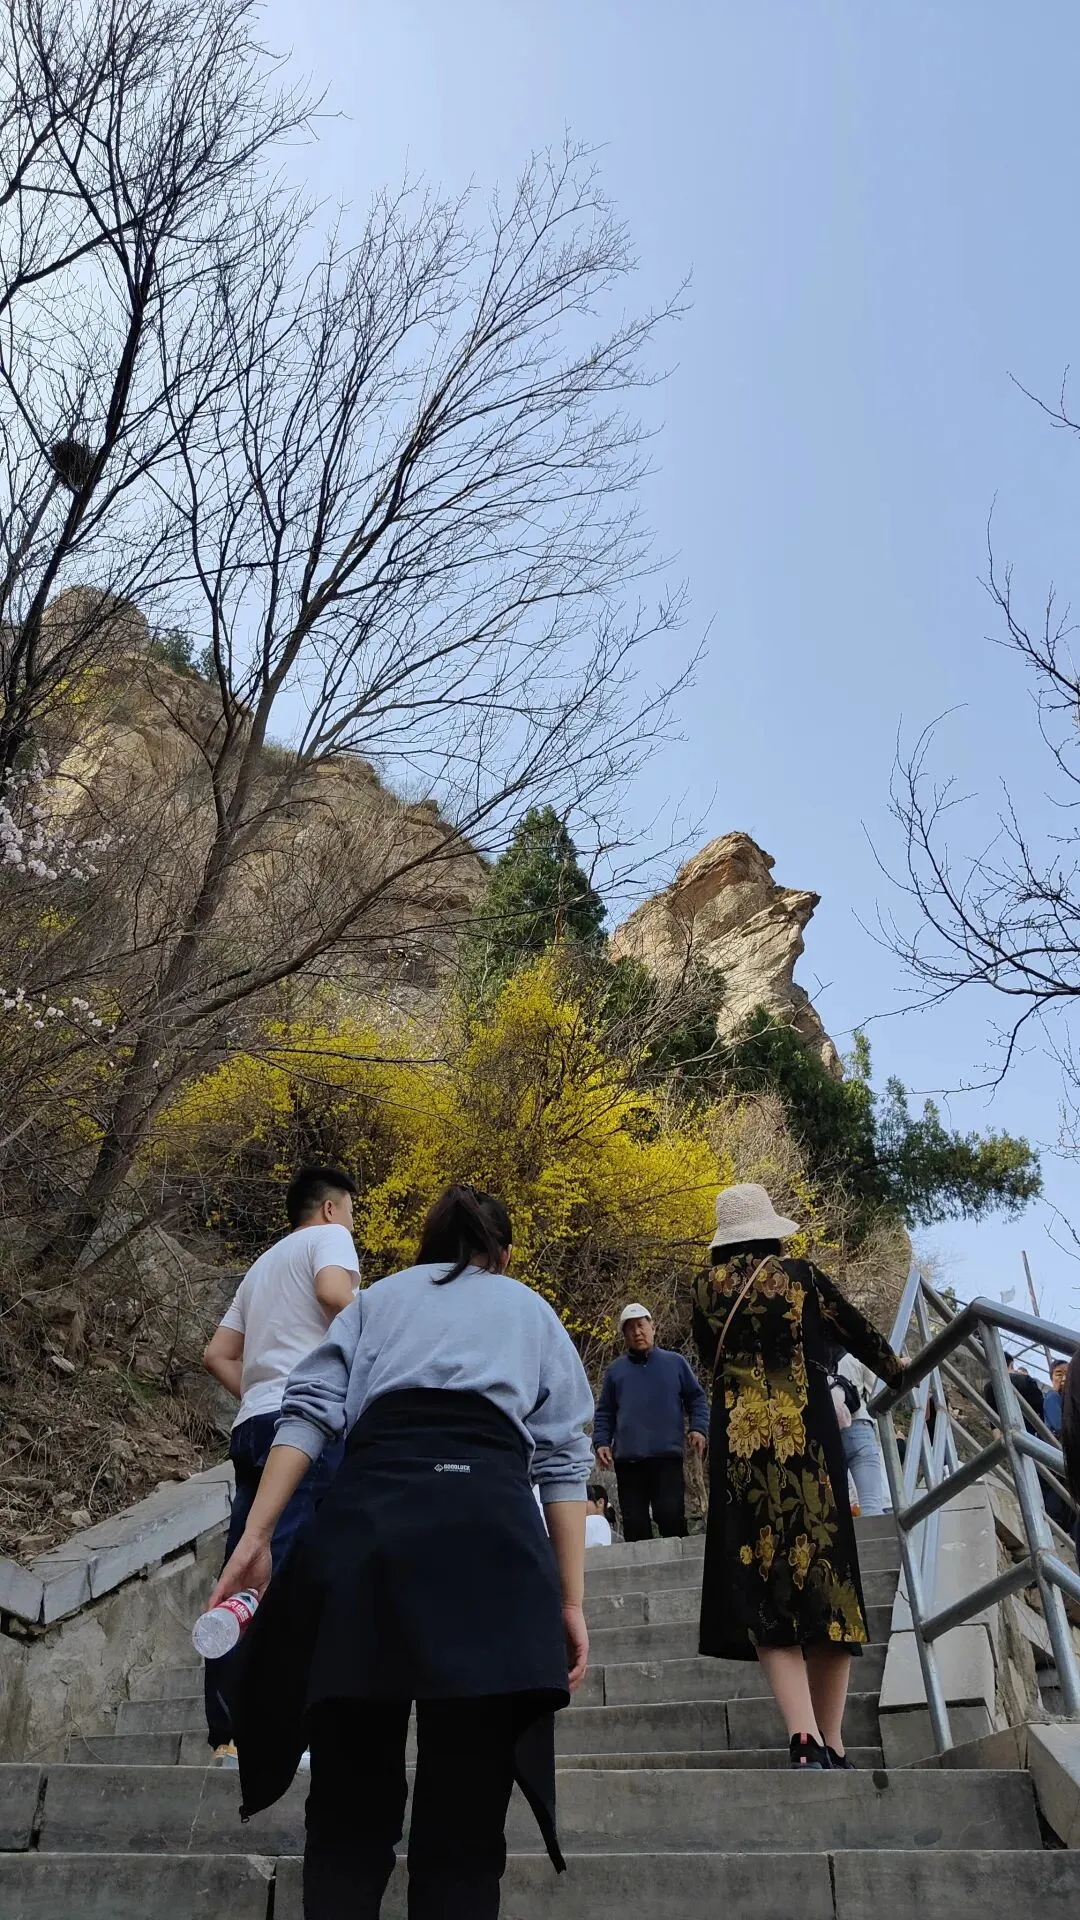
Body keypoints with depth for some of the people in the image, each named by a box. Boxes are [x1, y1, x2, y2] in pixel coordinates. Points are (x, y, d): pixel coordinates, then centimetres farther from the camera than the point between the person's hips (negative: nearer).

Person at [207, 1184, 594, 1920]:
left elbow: (309, 1411, 11)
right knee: (463, 1817, 8)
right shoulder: (531, 1309, 26)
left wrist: (256, 1537, 7)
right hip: (489, 1527, -1)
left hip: (365, 1518, 1)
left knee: (351, 1806, 12)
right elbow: (562, 1458, 16)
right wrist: (571, 1600, 14)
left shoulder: (379, 1296, 27)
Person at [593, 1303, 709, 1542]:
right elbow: (605, 1413, 18)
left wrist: (698, 1428, -3)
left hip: (668, 1456, -2)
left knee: (671, 1515, -10)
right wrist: (601, 1441, 3)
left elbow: (696, 1398, 13)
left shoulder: (675, 1362, 11)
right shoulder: (615, 1369, 15)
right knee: (634, 1523, 1)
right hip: (627, 1459, 2)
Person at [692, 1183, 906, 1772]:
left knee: (765, 1590, 2)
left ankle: (805, 1737, -12)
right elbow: (858, 1331, 13)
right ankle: (832, 1744, 13)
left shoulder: (706, 1288, 4)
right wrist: (895, 1371, 33)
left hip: (738, 1444, 1)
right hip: (808, 1440, 0)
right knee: (824, 1574, 8)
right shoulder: (802, 1276, 1)